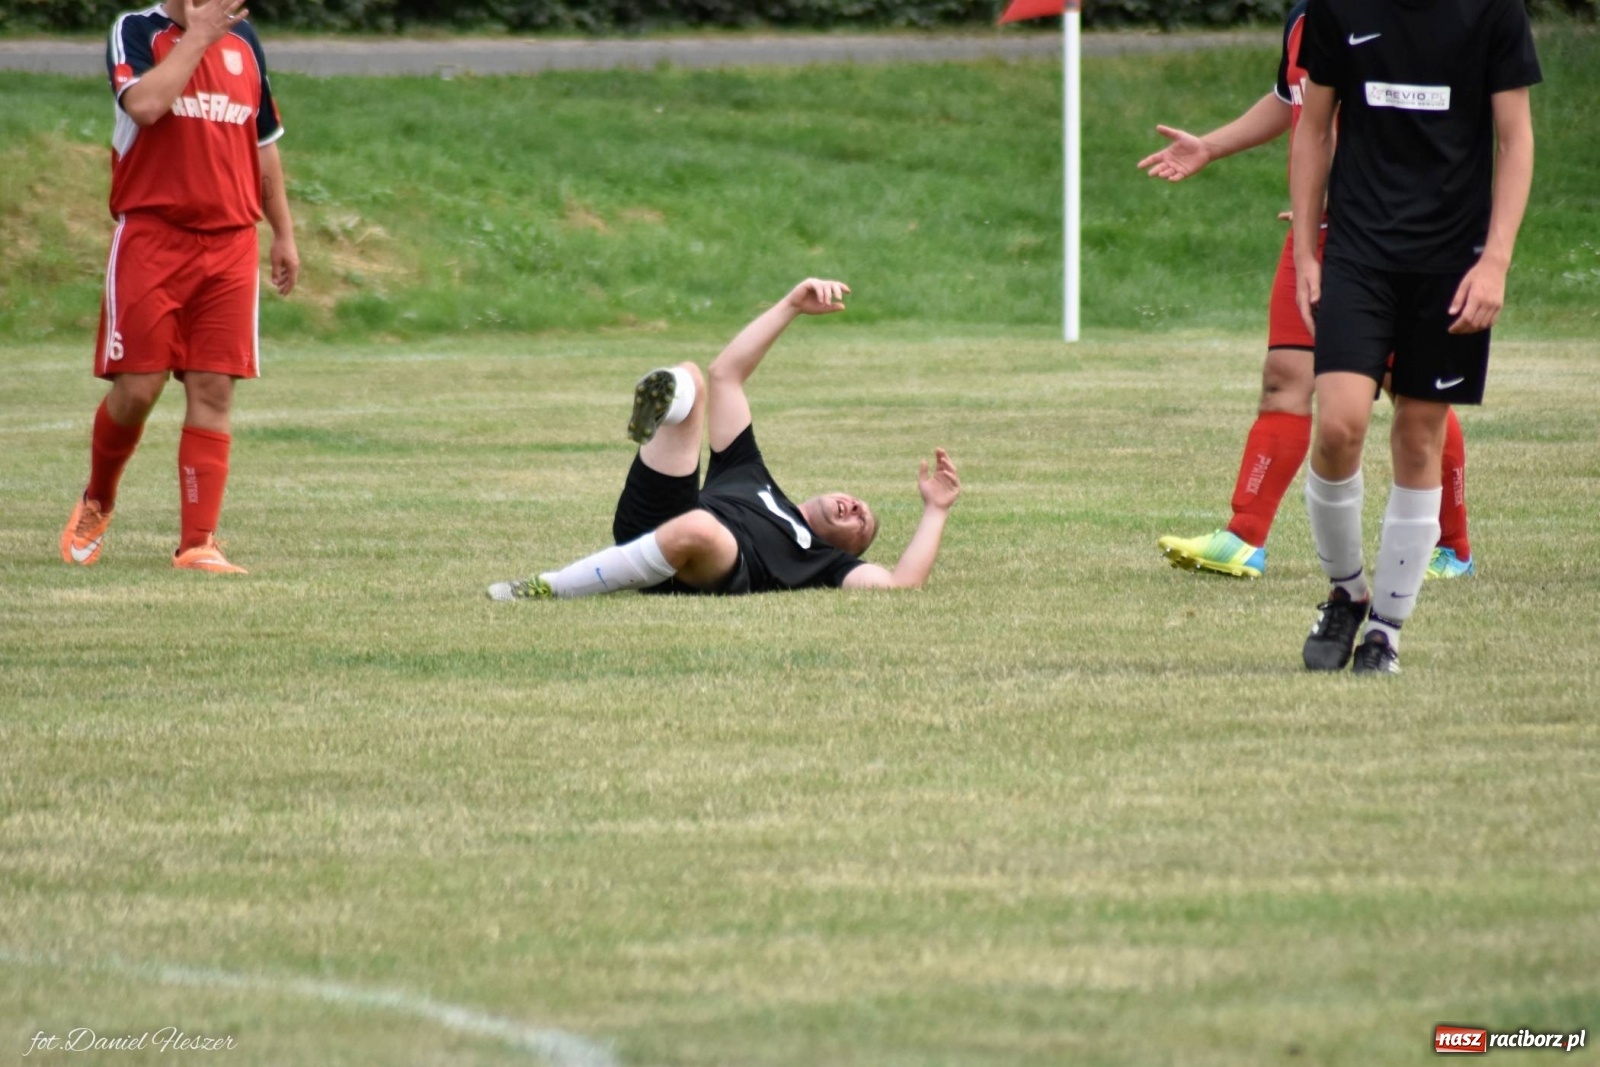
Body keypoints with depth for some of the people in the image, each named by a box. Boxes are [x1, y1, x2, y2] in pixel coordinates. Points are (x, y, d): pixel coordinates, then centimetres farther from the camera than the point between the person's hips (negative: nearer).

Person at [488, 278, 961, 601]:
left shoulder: (825, 560, 32)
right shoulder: (747, 473, 41)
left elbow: (903, 582, 12)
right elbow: (725, 372, 33)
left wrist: (936, 511, 19)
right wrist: (792, 307, 27)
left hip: (703, 573, -4)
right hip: (650, 521, 4)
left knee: (698, 529, -43)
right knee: (690, 379, -7)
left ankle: (550, 589, -34)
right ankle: (663, 409, -48)